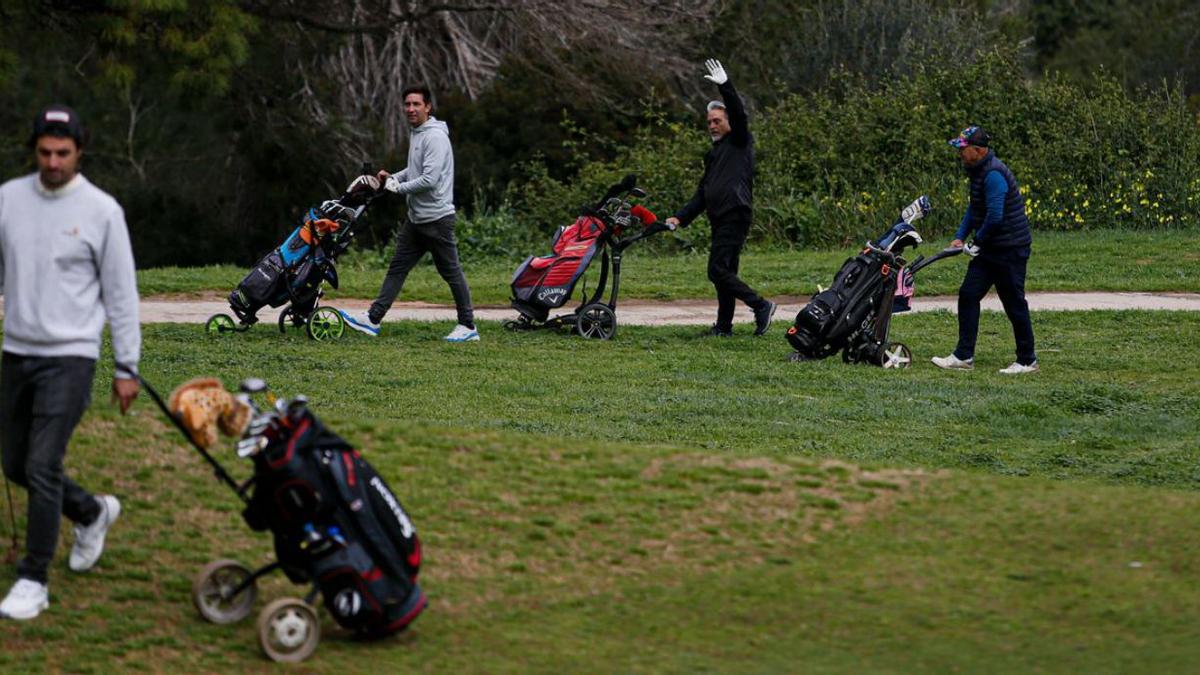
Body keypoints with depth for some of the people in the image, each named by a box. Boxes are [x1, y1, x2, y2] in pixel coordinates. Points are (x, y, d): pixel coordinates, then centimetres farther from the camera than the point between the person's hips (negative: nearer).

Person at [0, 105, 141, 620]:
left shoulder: (101, 210, -7)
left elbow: (121, 293, -3)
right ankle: (92, 512, 39)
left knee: (42, 467, -12)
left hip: (69, 358, -5)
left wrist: (127, 367, -3)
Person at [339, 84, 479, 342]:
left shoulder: (435, 137, -17)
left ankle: (468, 326, 7)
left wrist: (398, 187, -13)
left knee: (451, 271, -1)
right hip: (416, 218, 10)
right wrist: (391, 177, 9)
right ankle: (372, 319, 8)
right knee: (398, 267, 7)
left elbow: (430, 179, -25)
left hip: (437, 217, -10)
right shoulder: (416, 134, 14)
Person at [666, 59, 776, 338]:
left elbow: (739, 114, -17)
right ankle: (724, 326, 11)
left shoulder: (740, 142, 2)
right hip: (720, 220, 9)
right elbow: (702, 194, 25)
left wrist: (725, 86, -27)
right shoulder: (713, 154, 24)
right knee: (724, 272, 8)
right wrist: (681, 217, 16)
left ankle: (761, 306, -10)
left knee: (718, 270, -15)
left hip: (735, 217, -9)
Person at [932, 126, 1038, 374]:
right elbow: (974, 207, 21)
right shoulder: (977, 171, 11)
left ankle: (1028, 361, 11)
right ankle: (963, 356, 10)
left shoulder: (993, 175, -22)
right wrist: (960, 237, 12)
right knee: (968, 295, 6)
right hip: (989, 248, 10)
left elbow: (994, 216, -27)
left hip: (1010, 249, -10)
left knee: (1014, 304, -1)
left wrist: (979, 240, -12)